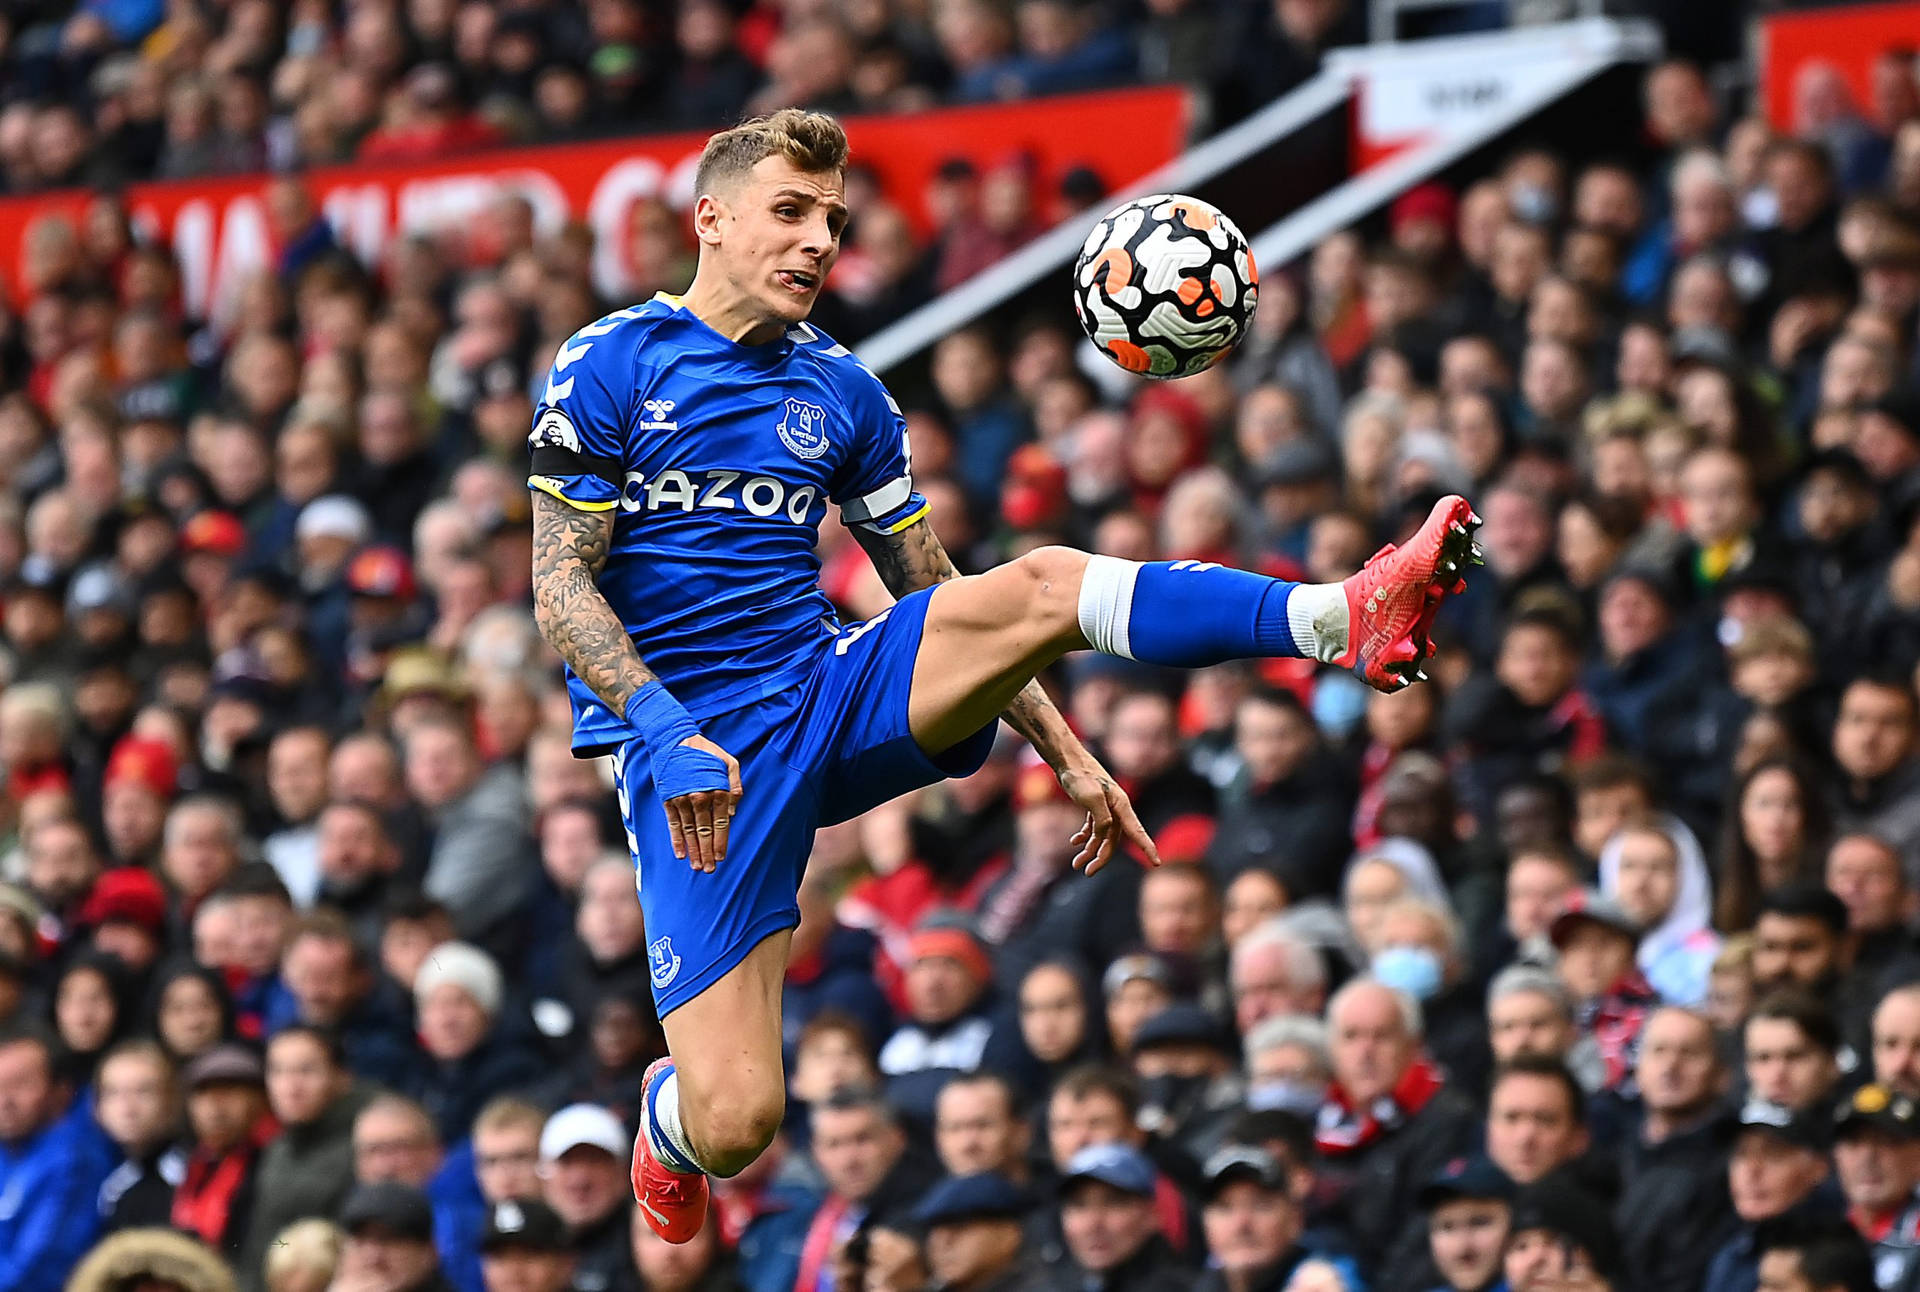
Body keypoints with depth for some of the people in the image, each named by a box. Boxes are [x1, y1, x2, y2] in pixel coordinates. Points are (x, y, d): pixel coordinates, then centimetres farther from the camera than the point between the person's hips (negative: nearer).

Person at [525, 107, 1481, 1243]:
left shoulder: (842, 394, 13)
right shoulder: (612, 363, -2)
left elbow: (939, 598, 18)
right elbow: (562, 588, -7)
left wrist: (1065, 751, 11)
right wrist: (667, 732, -22)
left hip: (837, 697, 4)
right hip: (692, 750, -4)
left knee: (1041, 586, -24)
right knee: (736, 1125, -16)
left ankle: (1340, 618, -44)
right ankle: (667, 1122, 22)